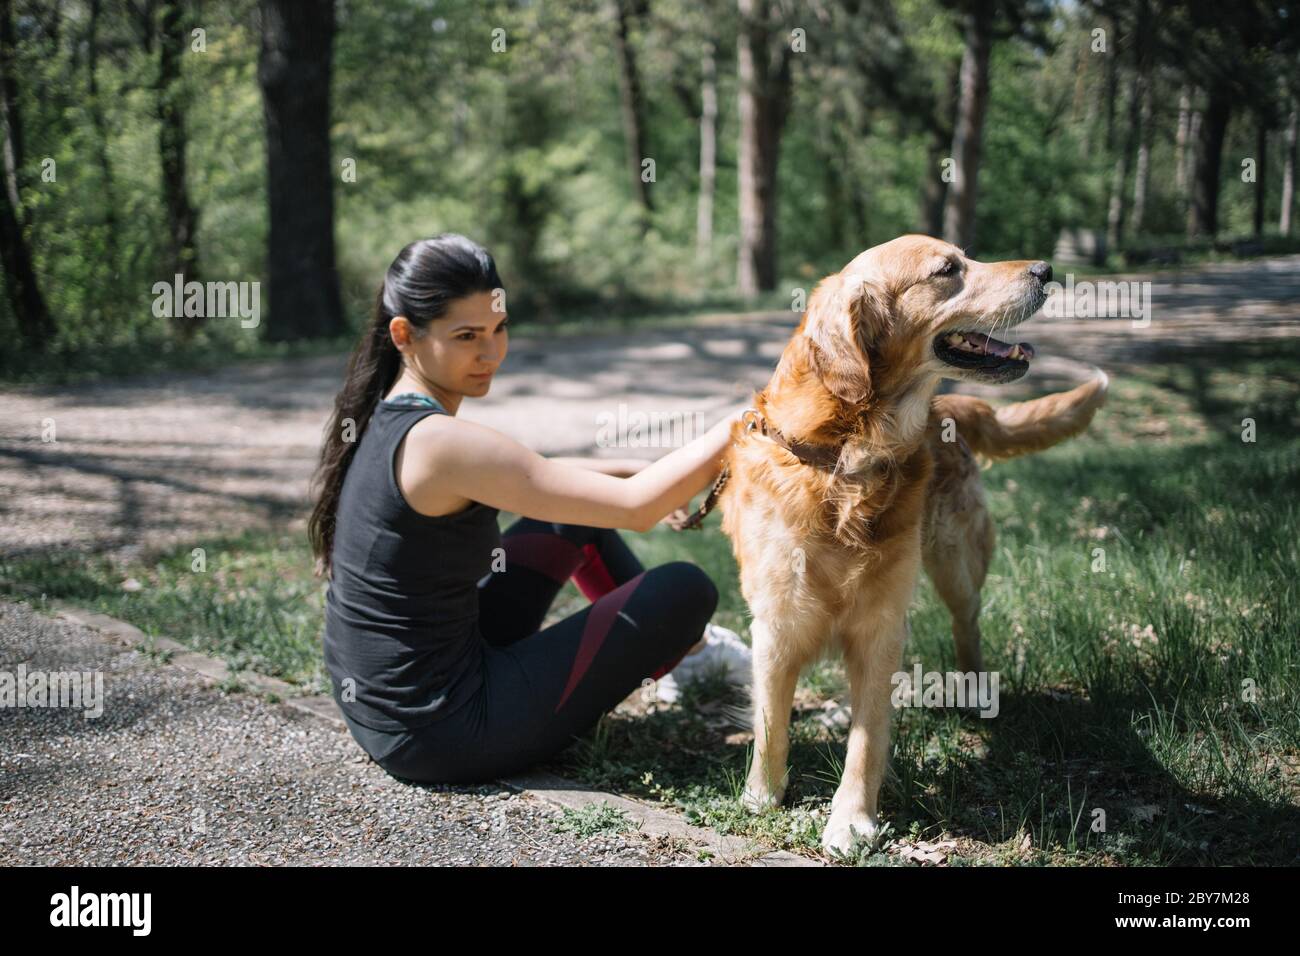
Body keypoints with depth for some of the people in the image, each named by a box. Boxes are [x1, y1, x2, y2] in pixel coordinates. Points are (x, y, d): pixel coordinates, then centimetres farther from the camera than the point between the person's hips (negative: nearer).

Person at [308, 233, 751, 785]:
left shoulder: (382, 415, 3)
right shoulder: (440, 443, -26)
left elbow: (521, 475, 20)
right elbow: (636, 509, -24)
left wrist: (642, 470, 13)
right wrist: (737, 429, -14)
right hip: (437, 735, -9)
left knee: (577, 515, 20)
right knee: (685, 590, 0)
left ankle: (687, 644, 38)